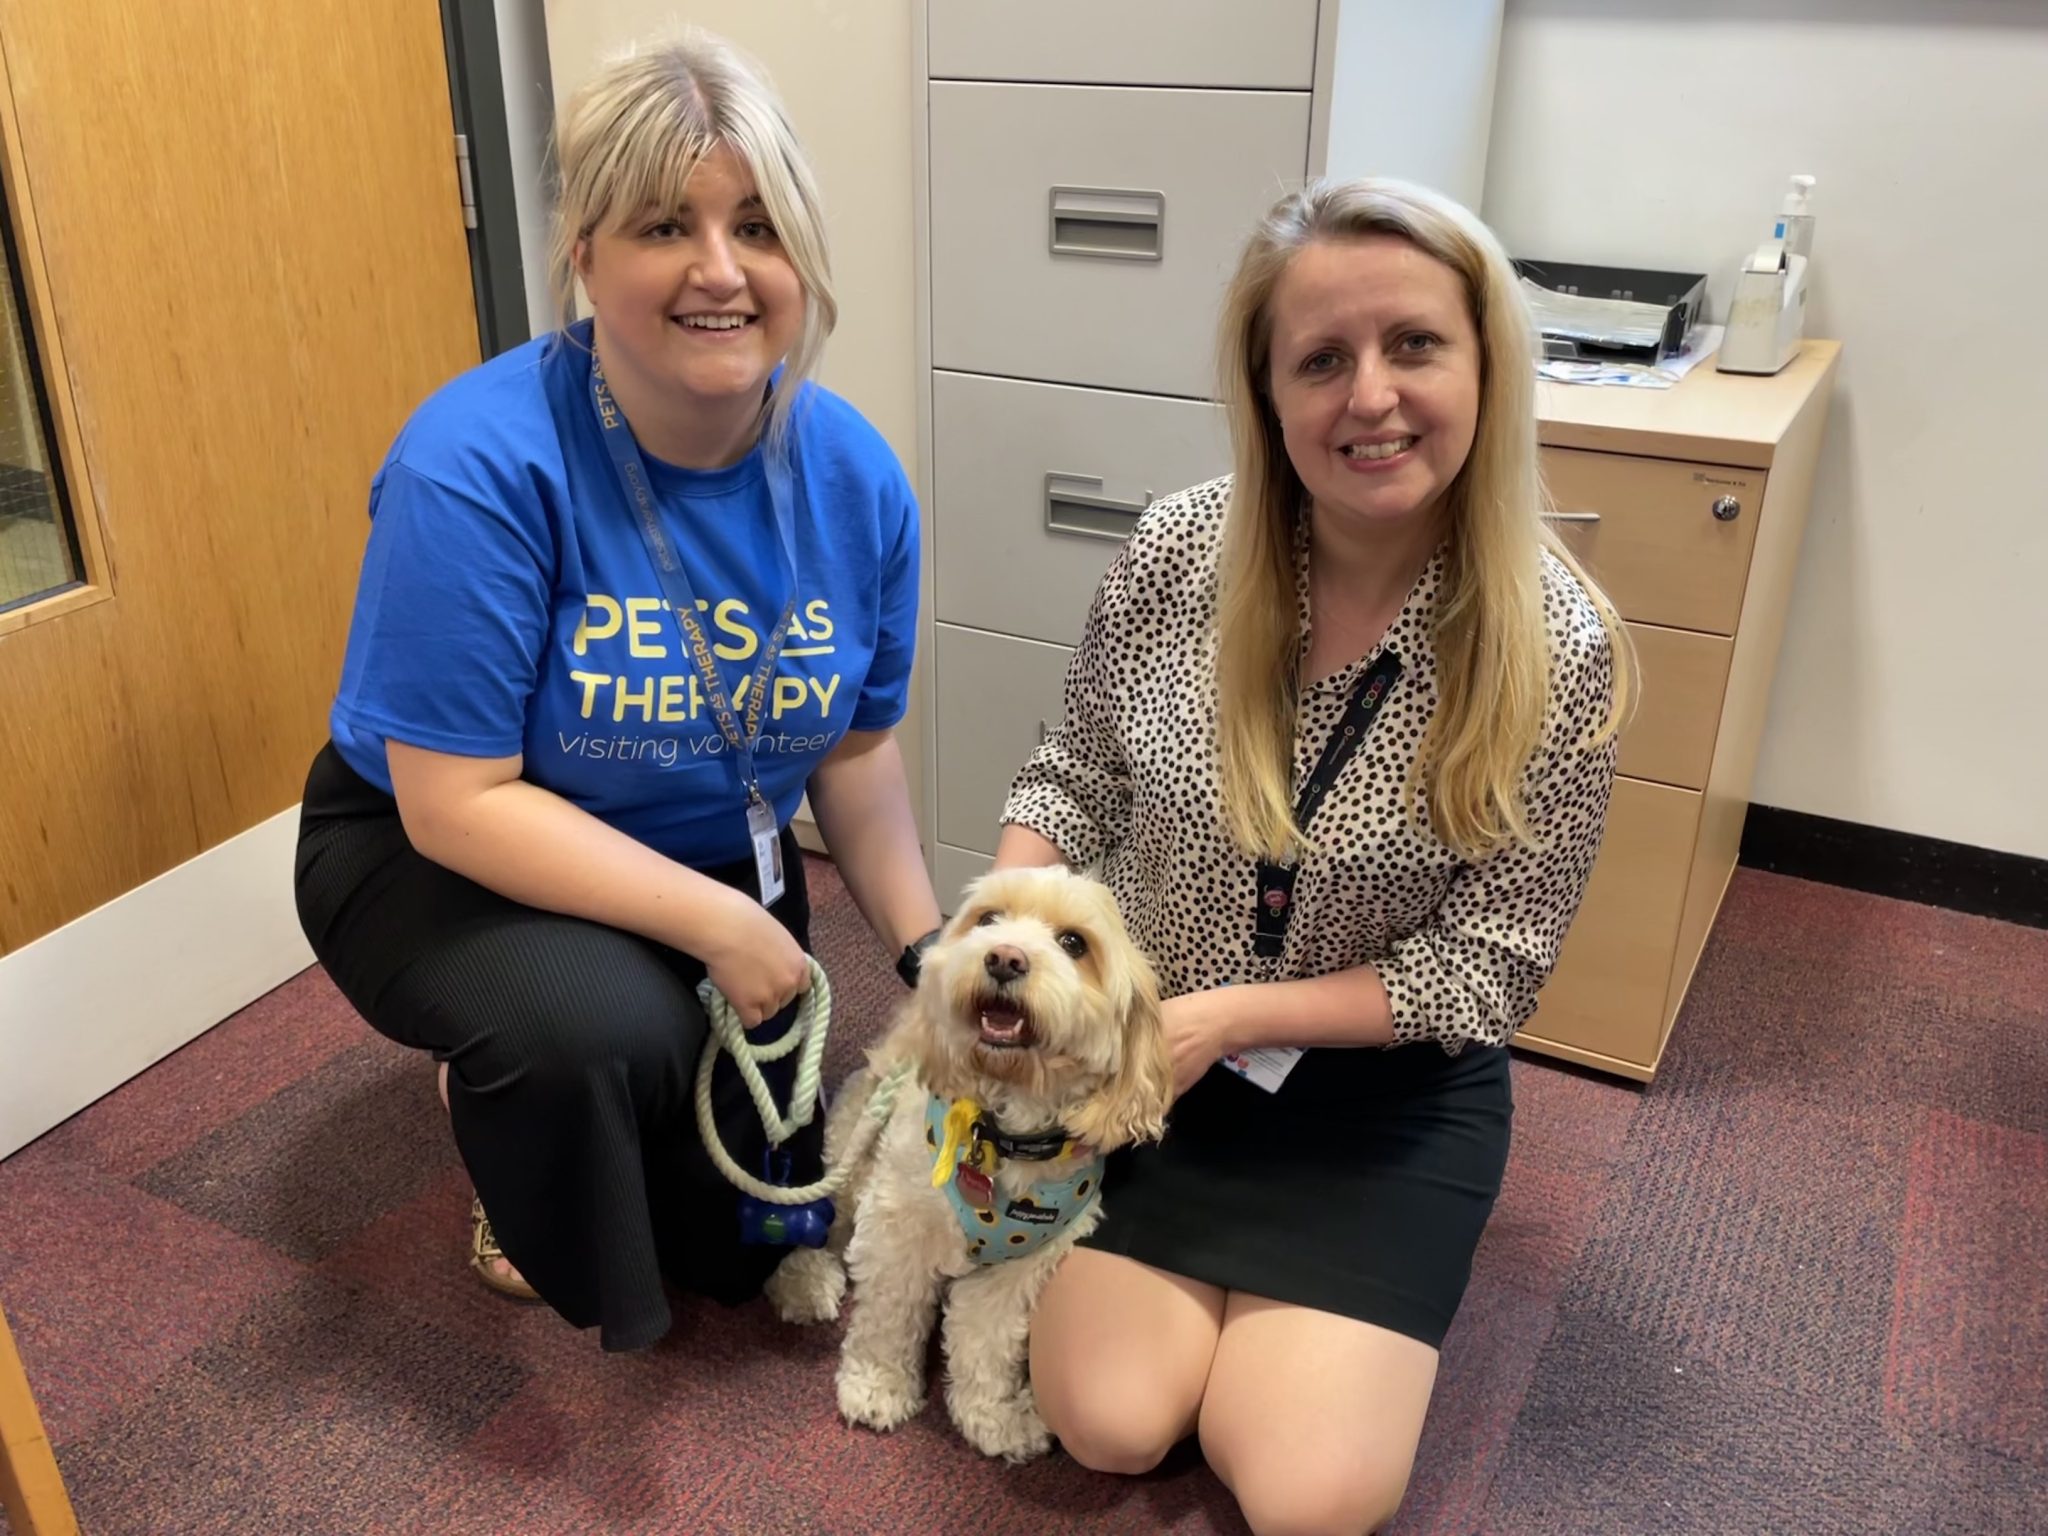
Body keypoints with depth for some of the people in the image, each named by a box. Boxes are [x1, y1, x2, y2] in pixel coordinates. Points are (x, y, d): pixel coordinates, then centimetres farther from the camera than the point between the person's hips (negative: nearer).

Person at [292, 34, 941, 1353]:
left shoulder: (854, 476, -15)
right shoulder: (482, 464, -30)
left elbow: (856, 743, -3)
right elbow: (457, 802, -28)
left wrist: (926, 943, -10)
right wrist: (719, 923, -29)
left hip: (714, 857, 5)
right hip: (440, 859, -4)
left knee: (745, 1245, 12)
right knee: (599, 1024, -39)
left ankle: (515, 1072, 40)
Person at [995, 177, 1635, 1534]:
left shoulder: (1559, 649, -19)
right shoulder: (1180, 551, -14)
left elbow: (1486, 971, -13)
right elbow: (1075, 781, 2)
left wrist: (1232, 1015, -20)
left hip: (1385, 1084, -1)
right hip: (1149, 1051, 2)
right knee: (1108, 1424, -8)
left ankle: (1271, 1306, 22)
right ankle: (1209, 1274, 24)